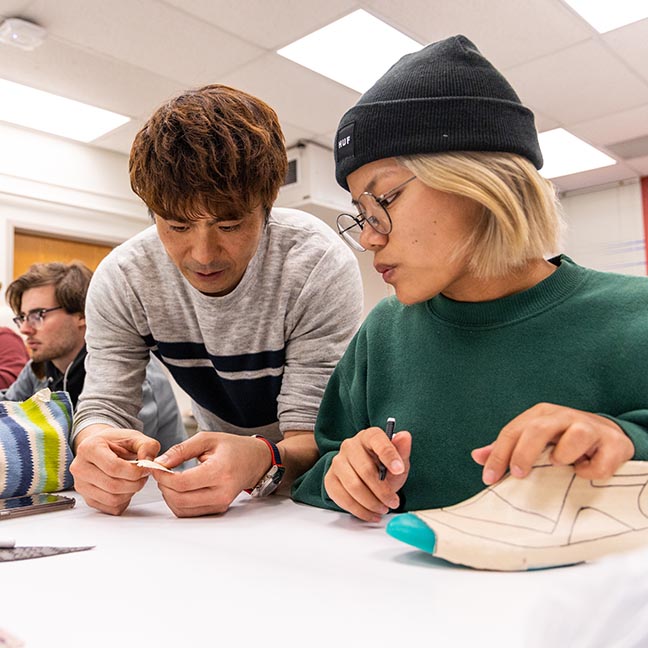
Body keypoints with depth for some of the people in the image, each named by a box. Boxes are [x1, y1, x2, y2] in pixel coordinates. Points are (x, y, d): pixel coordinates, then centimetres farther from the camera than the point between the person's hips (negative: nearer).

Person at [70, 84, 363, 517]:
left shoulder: (322, 268, -25)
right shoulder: (121, 280, -14)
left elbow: (315, 437, -24)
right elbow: (104, 405, -12)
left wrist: (262, 462, -46)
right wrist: (97, 447, -36)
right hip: (219, 451, 4)